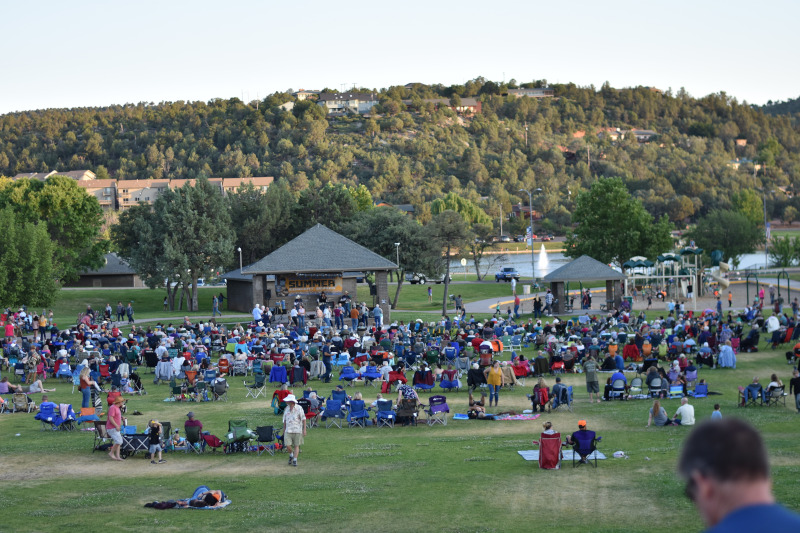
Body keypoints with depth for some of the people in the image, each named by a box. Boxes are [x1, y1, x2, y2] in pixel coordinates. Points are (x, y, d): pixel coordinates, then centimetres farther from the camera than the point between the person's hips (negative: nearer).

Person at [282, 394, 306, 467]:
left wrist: (304, 429, -5)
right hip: (288, 430, 3)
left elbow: (303, 419, -2)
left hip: (297, 430, -3)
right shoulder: (286, 409, 6)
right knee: (287, 445, -7)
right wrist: (284, 430, 17)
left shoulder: (299, 408, -7)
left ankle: (295, 460, 8)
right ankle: (291, 455, 21)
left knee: (296, 445, 1)